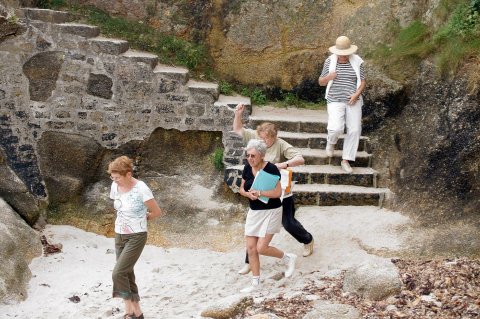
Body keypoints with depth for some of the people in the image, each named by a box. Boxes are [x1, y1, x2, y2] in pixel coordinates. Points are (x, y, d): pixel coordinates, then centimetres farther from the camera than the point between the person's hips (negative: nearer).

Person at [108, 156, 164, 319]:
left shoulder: (141, 189, -20)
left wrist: (141, 219, 3)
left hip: (136, 237, -7)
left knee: (118, 273, -14)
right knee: (126, 274, 10)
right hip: (119, 235, 7)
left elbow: (157, 212, -12)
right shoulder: (115, 186, -1)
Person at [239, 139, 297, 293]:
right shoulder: (247, 168, 0)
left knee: (261, 248, -9)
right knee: (251, 248, 5)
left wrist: (258, 192, -22)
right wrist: (249, 194, -14)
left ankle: (288, 258, 18)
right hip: (254, 212, 6)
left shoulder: (271, 169, -19)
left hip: (270, 212, -6)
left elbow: (277, 193, -23)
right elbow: (242, 189, 8)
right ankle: (255, 282, 19)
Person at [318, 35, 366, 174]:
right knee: (336, 128, -20)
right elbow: (321, 82, 7)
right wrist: (328, 77, -15)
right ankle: (331, 142, 17)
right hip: (335, 100, -2)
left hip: (353, 101, 2)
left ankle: (346, 160, 10)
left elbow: (363, 82, 5)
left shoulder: (357, 62, 1)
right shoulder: (330, 61, 0)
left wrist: (356, 94, -13)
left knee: (354, 130, -4)